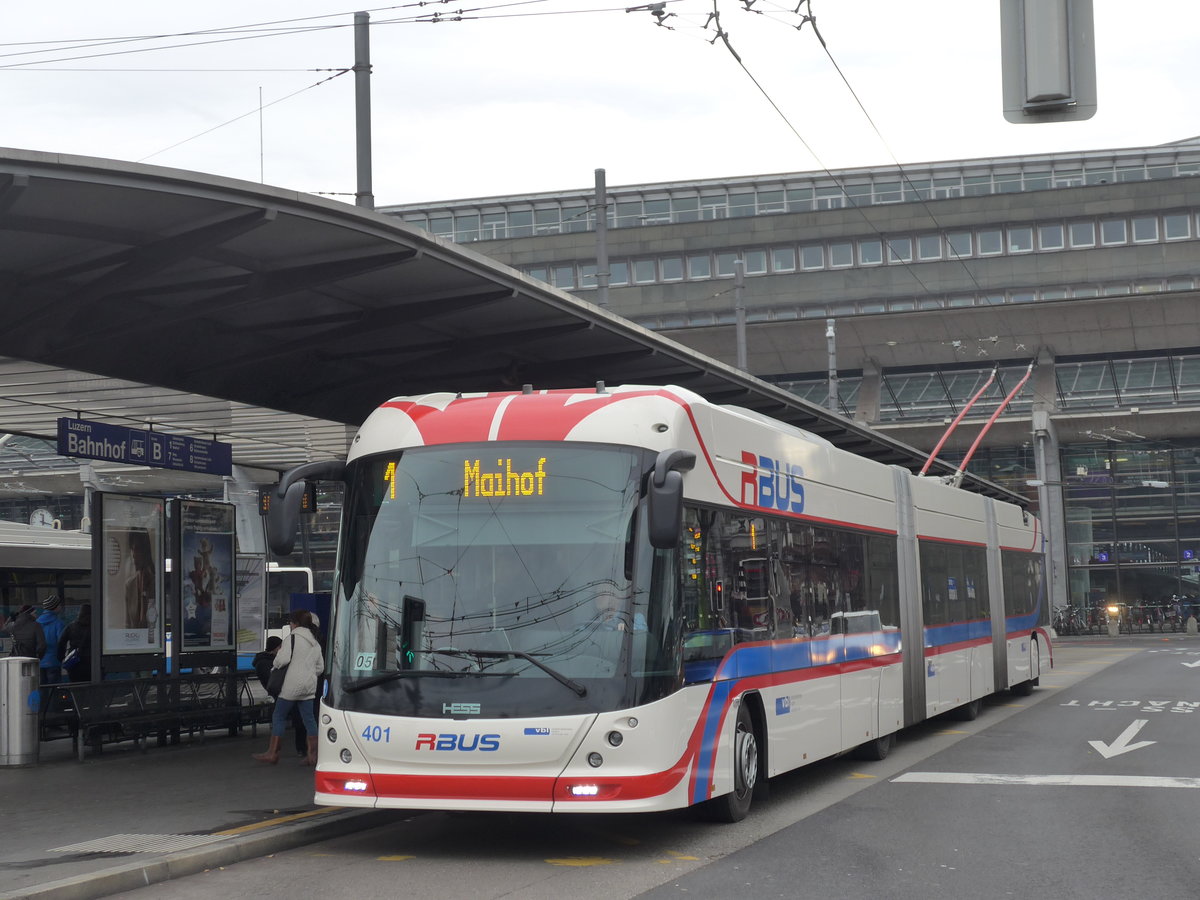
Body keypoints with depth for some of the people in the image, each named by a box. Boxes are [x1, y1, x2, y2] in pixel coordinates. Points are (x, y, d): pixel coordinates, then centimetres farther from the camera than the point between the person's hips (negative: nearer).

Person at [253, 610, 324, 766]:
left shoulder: (292, 638, -8)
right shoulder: (315, 643, 16)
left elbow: (283, 659, -17)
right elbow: (320, 667, 18)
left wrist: (274, 666, 3)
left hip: (292, 685, -7)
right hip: (310, 685, 7)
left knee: (278, 717, 2)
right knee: (309, 719, 7)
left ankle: (272, 753, 4)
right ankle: (312, 754, 3)